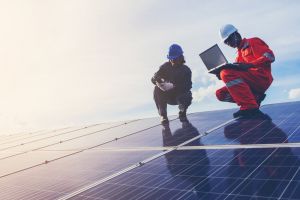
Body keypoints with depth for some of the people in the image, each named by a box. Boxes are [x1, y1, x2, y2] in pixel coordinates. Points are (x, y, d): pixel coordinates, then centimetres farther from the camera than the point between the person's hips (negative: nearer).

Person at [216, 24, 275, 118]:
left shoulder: (252, 42, 6)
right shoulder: (239, 53, 27)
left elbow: (270, 57, -9)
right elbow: (237, 73, 17)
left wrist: (248, 65, -22)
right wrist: (221, 73, -3)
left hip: (262, 77, -8)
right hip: (251, 84, 8)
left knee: (226, 73, -27)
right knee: (220, 93, 2)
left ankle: (249, 107, -32)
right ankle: (254, 97, -7)